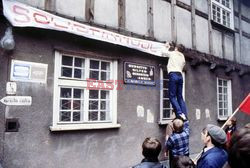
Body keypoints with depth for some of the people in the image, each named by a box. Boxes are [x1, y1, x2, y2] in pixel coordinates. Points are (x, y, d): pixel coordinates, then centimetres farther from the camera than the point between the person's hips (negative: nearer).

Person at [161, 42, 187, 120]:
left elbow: (163, 52, 23)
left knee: (172, 96, -8)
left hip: (173, 74, -6)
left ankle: (180, 114, -21)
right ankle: (184, 116, -2)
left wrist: (166, 47, 41)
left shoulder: (173, 53, 11)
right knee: (180, 97, 6)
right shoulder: (183, 57, 25)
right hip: (180, 75, 6)